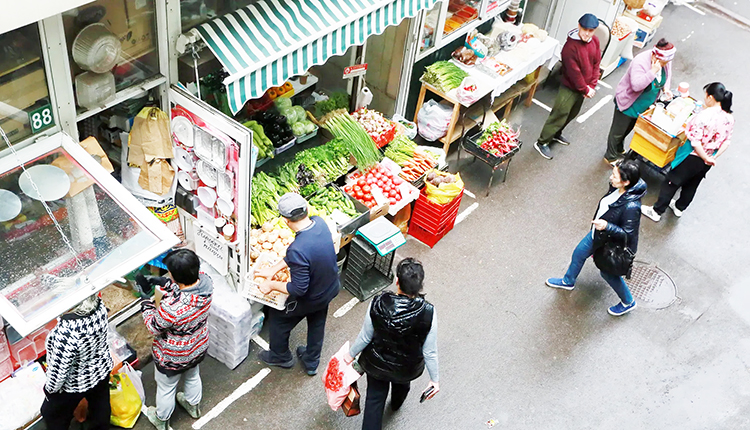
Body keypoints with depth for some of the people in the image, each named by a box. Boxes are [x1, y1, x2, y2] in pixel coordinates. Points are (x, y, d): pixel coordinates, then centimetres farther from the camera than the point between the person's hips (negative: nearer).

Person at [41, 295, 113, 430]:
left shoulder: (66, 331, -44)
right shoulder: (99, 305, -25)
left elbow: (59, 369, -27)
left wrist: (50, 388, -9)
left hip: (75, 384, -5)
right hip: (103, 369, 5)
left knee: (51, 413, 27)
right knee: (100, 405, 32)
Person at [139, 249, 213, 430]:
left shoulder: (171, 307, -44)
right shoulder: (205, 280, -27)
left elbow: (154, 328, -22)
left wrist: (146, 306, -7)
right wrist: (164, 282, -8)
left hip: (173, 358, -5)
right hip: (198, 348, 6)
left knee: (166, 388, 26)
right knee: (193, 377, 35)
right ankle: (193, 405, 63)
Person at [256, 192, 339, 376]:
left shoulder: (297, 250, -41)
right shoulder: (320, 223, -17)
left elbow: (298, 289, -31)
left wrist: (271, 285, -17)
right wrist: (274, 269, 1)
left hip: (309, 299, -6)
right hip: (330, 289, 7)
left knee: (277, 319, 22)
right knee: (317, 324, 31)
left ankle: (280, 356, 48)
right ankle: (312, 362, 53)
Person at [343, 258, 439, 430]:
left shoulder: (378, 303, -30)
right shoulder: (428, 312, -32)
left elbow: (365, 337, -14)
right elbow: (429, 352, -20)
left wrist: (351, 354, 6)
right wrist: (434, 379, -2)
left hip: (376, 364, -2)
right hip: (408, 369, 2)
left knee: (375, 398, 24)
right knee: (402, 382, 37)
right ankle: (396, 403, 70)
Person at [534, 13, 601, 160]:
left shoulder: (595, 41, -5)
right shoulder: (570, 47, -28)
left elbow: (596, 64, 3)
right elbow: (574, 73, -23)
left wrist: (592, 86, -5)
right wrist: (586, 90, -14)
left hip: (583, 88, 8)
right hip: (570, 88, -8)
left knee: (572, 114, 23)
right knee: (559, 116, -2)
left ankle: (556, 134, 44)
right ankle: (542, 143, 11)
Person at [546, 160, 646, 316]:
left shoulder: (631, 207, -40)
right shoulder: (617, 188, -17)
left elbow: (627, 234, -29)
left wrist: (607, 226, -42)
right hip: (598, 233, 8)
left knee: (608, 272, 17)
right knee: (578, 253, 25)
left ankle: (628, 303, 45)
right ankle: (568, 282, 55)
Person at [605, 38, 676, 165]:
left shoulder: (666, 61, -9)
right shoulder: (641, 62, -33)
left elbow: (667, 75, 11)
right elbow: (636, 85, -42)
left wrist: (665, 89, -7)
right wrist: (653, 71, -43)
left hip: (643, 106, 8)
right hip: (628, 103, -8)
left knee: (628, 129, 27)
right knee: (618, 132, 10)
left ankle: (618, 151, 49)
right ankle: (611, 156, 30)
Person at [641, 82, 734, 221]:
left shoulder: (705, 115, -28)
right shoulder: (729, 118, -6)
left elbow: (695, 141, -28)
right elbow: (726, 141, 0)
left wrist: (706, 158, -17)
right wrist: (714, 157, 0)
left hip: (693, 157, -7)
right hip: (708, 160, 7)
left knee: (672, 182, 9)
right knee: (691, 185, 26)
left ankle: (656, 212, 19)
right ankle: (679, 207, 46)